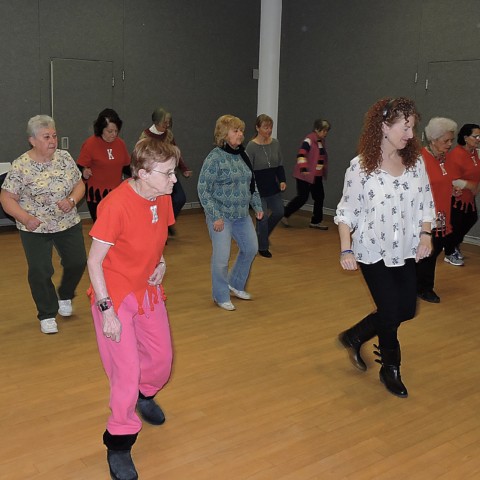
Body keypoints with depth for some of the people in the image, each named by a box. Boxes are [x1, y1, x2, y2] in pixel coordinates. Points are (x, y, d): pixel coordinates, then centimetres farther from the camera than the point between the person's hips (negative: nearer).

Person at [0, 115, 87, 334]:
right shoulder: (20, 166, -13)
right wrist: (25, 218, -25)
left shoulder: (65, 157, -2)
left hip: (69, 224, 4)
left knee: (77, 262, 8)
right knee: (40, 271, -2)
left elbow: (79, 184, 5)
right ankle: (47, 315, 19)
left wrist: (71, 200, -16)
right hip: (35, 228, -4)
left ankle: (65, 296, 39)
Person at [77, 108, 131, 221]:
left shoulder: (120, 143, 5)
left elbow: (125, 168, 14)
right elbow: (80, 168, -8)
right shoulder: (90, 144, -9)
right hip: (96, 195, -4)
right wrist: (84, 172, -31)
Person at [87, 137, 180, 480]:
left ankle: (145, 395, 50)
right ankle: (119, 445, 20)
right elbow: (94, 261, -20)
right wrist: (107, 310, -21)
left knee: (162, 359, 16)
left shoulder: (163, 198, -5)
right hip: (115, 297, -7)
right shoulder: (116, 205, -26)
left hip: (149, 291, 7)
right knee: (127, 373, -3)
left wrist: (161, 263, -5)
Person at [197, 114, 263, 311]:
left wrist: (258, 206, 14)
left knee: (251, 249, 16)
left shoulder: (242, 155, 7)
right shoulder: (215, 158, -15)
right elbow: (203, 189, -16)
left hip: (242, 215, 8)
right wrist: (215, 216, -18)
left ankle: (235, 284, 37)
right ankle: (221, 297, 18)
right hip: (221, 216, -7)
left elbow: (251, 184, 18)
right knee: (221, 257, -2)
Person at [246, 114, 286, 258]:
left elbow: (280, 165, 10)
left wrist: (282, 180, -3)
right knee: (262, 217, -1)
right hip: (258, 188, -6)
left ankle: (262, 235, 37)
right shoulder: (251, 146, -14)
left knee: (279, 212, 12)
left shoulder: (275, 143, 1)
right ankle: (262, 247, 19)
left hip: (273, 186, 6)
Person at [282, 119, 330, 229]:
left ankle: (316, 221, 16)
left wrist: (324, 171, 26)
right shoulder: (309, 139, -15)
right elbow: (301, 154, -25)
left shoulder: (321, 141, 12)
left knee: (319, 197, 7)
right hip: (305, 175, -9)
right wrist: (303, 169, -32)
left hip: (317, 175, 9)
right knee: (302, 197, -7)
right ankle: (284, 214, 9)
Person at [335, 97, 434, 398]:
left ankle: (354, 338, 33)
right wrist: (346, 250, -12)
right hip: (374, 252, -5)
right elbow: (347, 212, -7)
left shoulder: (415, 162, 1)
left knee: (407, 310, 10)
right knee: (390, 311, 1)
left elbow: (426, 204, 8)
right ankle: (390, 368, 28)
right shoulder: (361, 167, -12)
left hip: (406, 251, 5)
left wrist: (425, 234, -7)